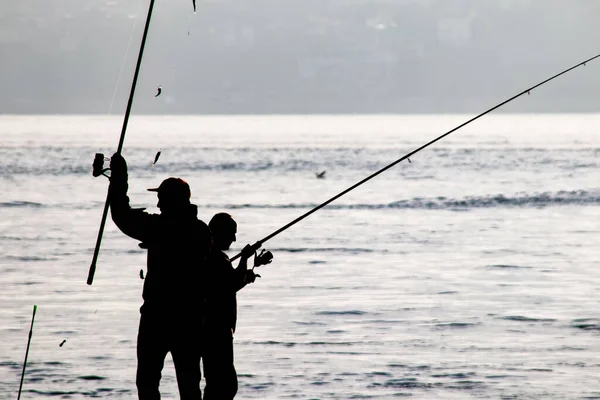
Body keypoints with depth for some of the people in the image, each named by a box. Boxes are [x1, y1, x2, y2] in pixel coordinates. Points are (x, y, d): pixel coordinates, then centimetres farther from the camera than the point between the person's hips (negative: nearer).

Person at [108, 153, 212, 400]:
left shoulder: (160, 227, -13)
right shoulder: (201, 231, 6)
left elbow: (122, 216, -6)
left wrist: (118, 178, 5)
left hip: (158, 316, -6)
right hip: (191, 317, 6)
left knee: (147, 380, 1)